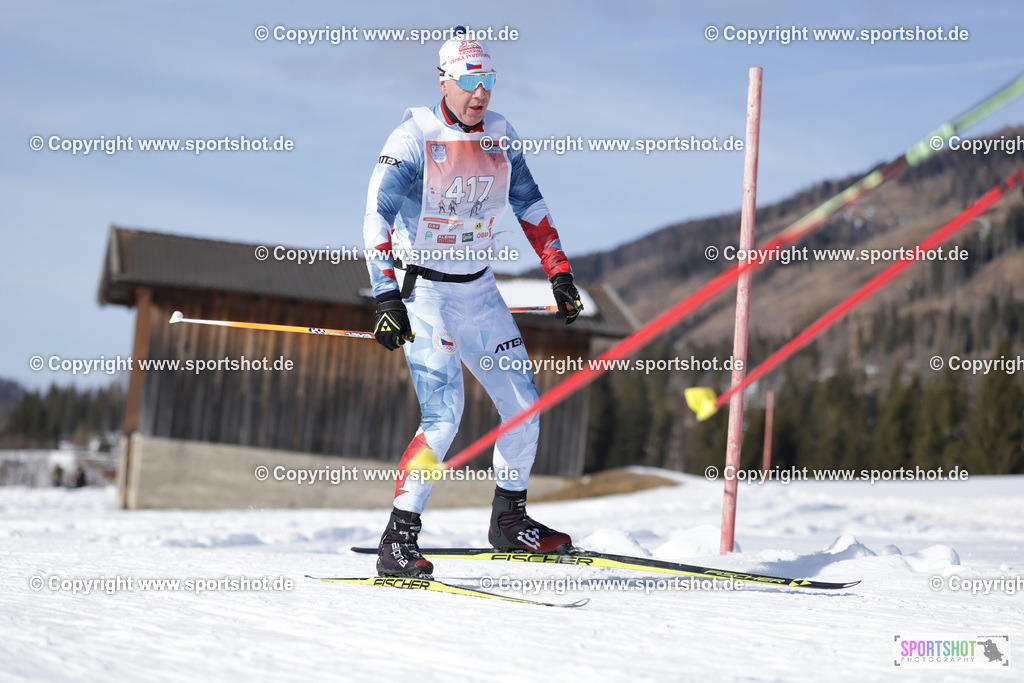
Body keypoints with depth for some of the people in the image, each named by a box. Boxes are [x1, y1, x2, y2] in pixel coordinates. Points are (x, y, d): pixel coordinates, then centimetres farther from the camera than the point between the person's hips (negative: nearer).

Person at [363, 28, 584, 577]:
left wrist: (559, 273, 9)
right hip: (423, 291, -6)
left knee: (525, 406, 5)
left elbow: (530, 206, 15)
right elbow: (377, 216, -20)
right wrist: (385, 297, -29)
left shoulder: (500, 136, 4)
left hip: (479, 290, 6)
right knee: (444, 416, -19)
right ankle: (398, 542, -12)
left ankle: (510, 520, 25)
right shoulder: (413, 139, -13)